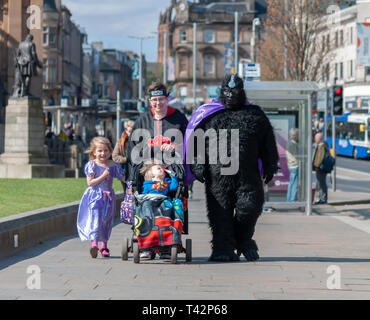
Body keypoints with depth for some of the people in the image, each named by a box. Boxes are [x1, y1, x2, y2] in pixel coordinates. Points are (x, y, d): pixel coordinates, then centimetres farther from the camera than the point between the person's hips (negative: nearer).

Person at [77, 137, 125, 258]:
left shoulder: (113, 165, 4)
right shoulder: (92, 165, -5)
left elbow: (123, 178, 12)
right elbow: (90, 182, -11)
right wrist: (103, 176, -16)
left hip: (108, 197, 4)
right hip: (94, 197, -4)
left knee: (106, 221, 10)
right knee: (95, 218, -18)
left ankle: (104, 246, 23)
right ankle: (94, 243, -27)